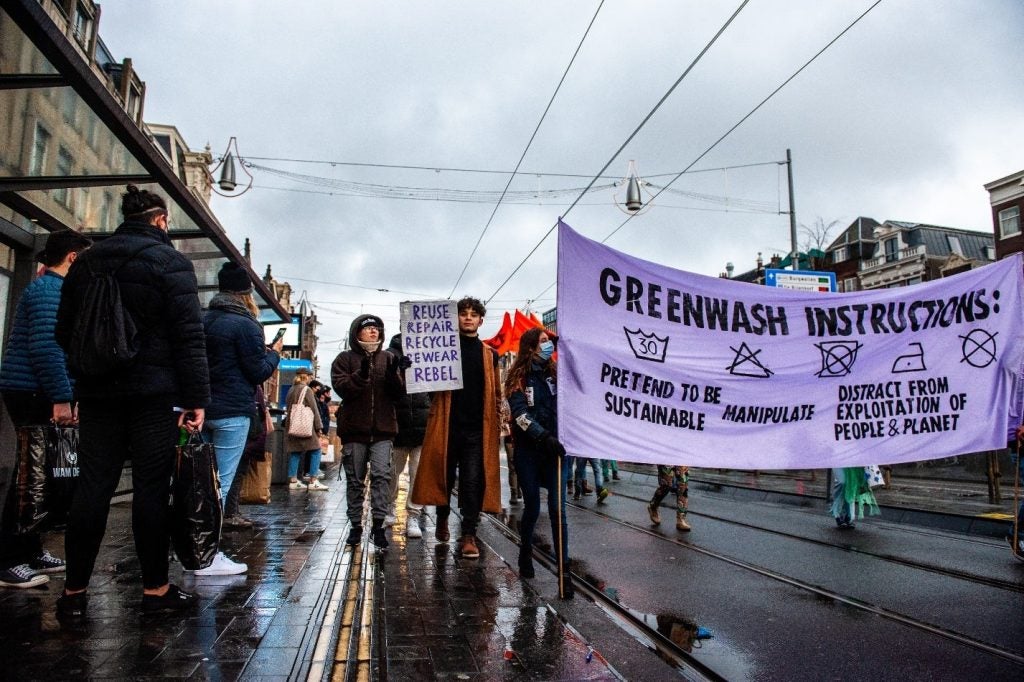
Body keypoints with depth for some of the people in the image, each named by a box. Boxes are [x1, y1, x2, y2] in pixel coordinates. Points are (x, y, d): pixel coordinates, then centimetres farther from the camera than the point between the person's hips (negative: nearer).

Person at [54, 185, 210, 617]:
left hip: (97, 392, 5)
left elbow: (64, 333, 17)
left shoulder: (85, 262, 13)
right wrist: (196, 397, -11)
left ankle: (74, 592, 14)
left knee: (91, 489, 8)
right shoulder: (170, 262, -4)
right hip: (154, 393, -5)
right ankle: (155, 589, 8)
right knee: (151, 488, 0)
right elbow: (189, 336, -12)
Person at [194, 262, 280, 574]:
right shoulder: (245, 325, -10)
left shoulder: (203, 321, 13)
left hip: (203, 408, 8)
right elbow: (258, 372, -8)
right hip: (232, 412, -8)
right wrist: (274, 353, 9)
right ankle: (208, 557, -3)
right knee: (221, 484, -5)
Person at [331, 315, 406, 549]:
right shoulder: (345, 358, 5)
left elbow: (398, 394, 5)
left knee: (381, 475, -10)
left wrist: (394, 374, -15)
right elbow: (341, 387, -9)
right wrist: (361, 374, -25)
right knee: (355, 479, 7)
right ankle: (356, 525, 17)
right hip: (355, 428, -1)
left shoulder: (388, 358, 10)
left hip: (382, 428, 1)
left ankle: (378, 525, -6)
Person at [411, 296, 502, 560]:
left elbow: (495, 392, 13)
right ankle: (442, 519, 34)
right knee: (444, 476, 11)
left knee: (473, 482, -4)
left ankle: (469, 535, 0)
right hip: (447, 425, 0)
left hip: (478, 429, 0)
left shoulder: (489, 354, 11)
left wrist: (496, 424, 6)